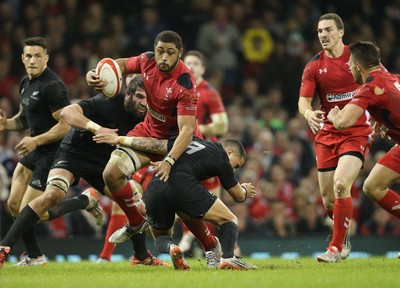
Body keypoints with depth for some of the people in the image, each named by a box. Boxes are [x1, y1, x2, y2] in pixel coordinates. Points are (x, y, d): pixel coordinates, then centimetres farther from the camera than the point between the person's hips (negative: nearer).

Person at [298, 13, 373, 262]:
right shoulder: (314, 67, 3)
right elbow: (304, 100, -4)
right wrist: (308, 113, -28)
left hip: (358, 132, -3)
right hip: (327, 134, 3)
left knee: (341, 185, -23)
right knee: (328, 199, 2)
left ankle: (336, 247, -15)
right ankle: (344, 235, 33)